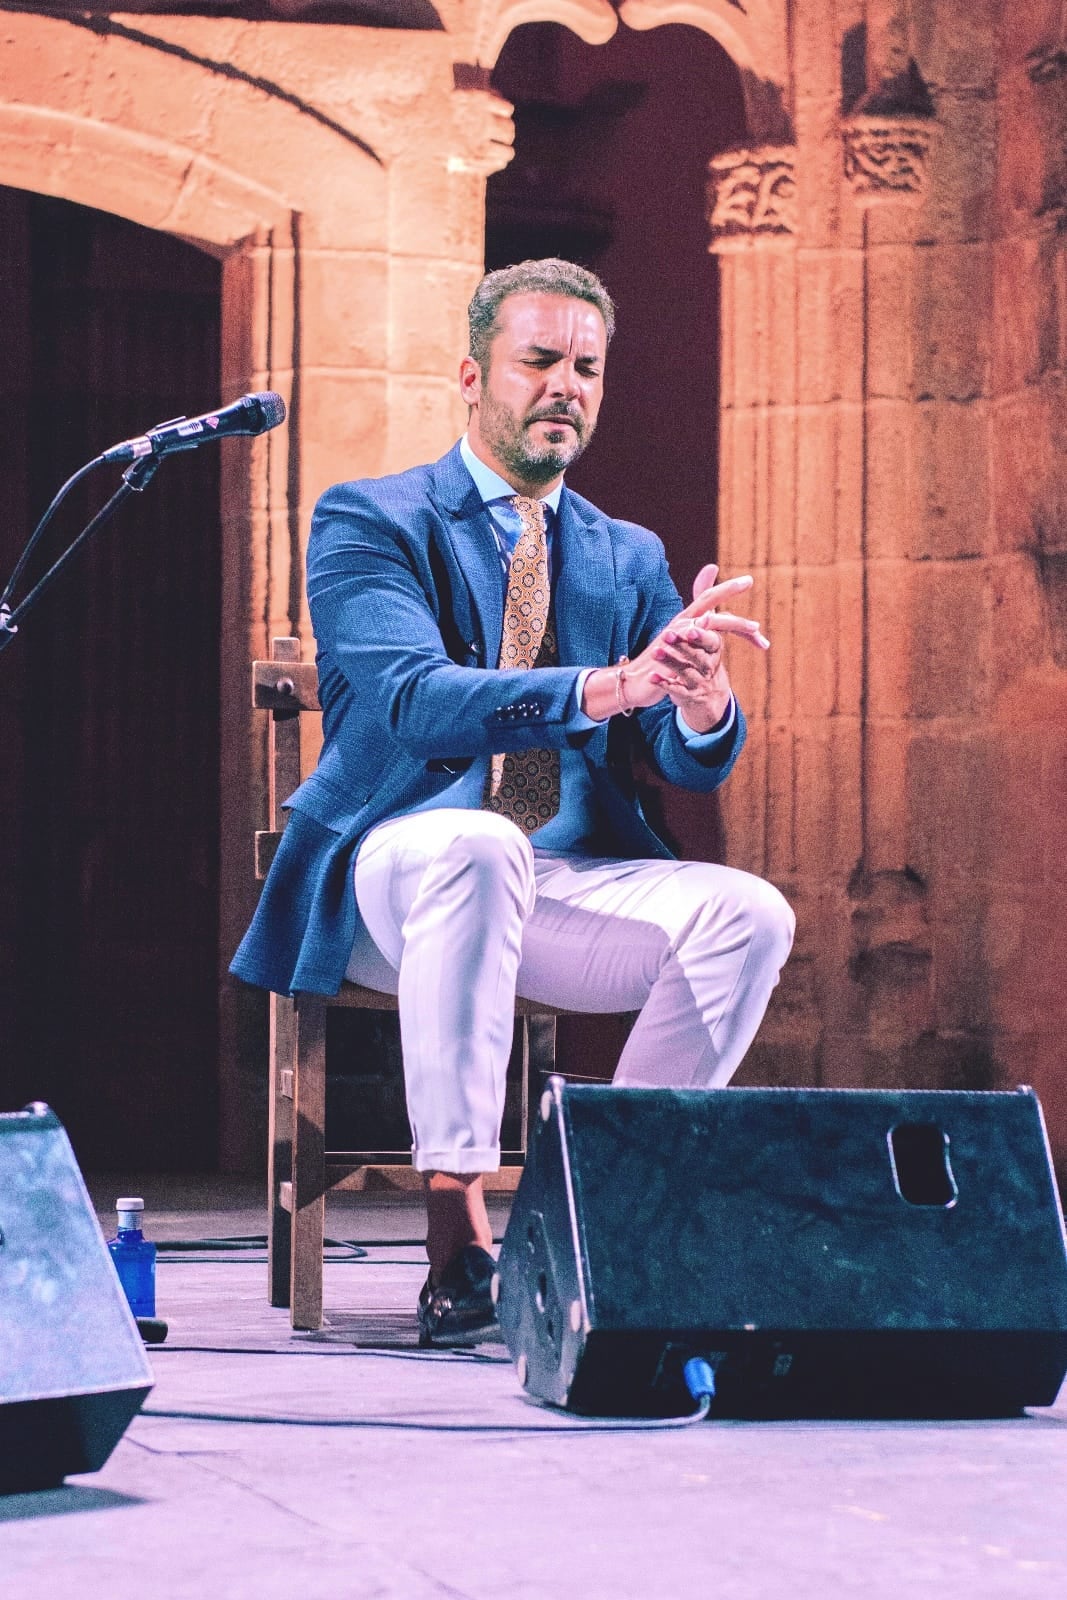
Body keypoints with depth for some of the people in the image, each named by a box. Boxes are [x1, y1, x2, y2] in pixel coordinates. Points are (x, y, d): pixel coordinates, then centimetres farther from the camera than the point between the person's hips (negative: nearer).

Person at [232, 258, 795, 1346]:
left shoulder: (631, 559, 14)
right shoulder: (368, 523, -1)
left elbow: (696, 766, 4)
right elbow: (412, 702, -20)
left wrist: (702, 701, -23)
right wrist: (608, 685, -35)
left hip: (565, 887, 5)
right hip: (386, 878, -5)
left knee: (749, 915, -22)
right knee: (474, 848, -39)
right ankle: (455, 1228, -37)